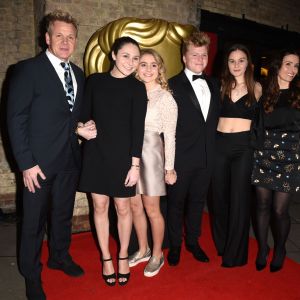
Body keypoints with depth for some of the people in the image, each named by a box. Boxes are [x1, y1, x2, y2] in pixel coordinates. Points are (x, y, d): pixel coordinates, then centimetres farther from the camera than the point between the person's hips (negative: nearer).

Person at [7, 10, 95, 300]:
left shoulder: (78, 74, 9)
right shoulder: (28, 69, -10)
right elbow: (16, 119, -13)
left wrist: (83, 130, -5)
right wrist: (26, 163, -16)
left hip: (69, 159, 6)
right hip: (40, 161, -5)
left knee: (63, 213, 20)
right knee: (34, 220, 9)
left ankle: (60, 256, 43)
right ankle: (31, 275, 31)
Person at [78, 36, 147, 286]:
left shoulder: (137, 87, -3)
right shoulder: (95, 81, 4)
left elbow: (138, 127, -7)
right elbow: (85, 114, 12)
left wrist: (135, 164, -10)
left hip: (123, 154, -2)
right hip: (96, 153, 2)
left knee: (123, 207, 8)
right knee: (100, 206, 9)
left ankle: (123, 256, 30)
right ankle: (106, 257, 28)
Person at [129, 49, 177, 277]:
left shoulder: (165, 97, -3)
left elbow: (169, 136, -5)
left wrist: (169, 168, -7)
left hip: (151, 154, -4)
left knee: (152, 209, 5)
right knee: (135, 206, 13)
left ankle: (157, 255, 26)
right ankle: (143, 250, 33)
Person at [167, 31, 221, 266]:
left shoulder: (214, 85, 11)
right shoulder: (173, 85, -6)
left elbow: (214, 117, 15)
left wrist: (212, 148, 7)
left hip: (206, 156, 5)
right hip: (181, 156, -5)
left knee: (198, 200, 16)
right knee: (176, 202, 9)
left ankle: (193, 241, 35)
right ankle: (175, 245, 28)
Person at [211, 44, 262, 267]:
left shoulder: (256, 88, 4)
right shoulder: (221, 86, 6)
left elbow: (260, 118, 13)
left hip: (243, 146, -2)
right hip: (219, 144, 2)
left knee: (239, 197, 3)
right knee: (220, 195, 11)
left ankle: (235, 252, 18)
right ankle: (221, 244, 31)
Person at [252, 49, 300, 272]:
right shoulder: (264, 93, 5)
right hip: (263, 155, 1)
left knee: (280, 209, 0)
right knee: (263, 205, 8)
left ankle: (280, 249, 27)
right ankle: (263, 248, 29)